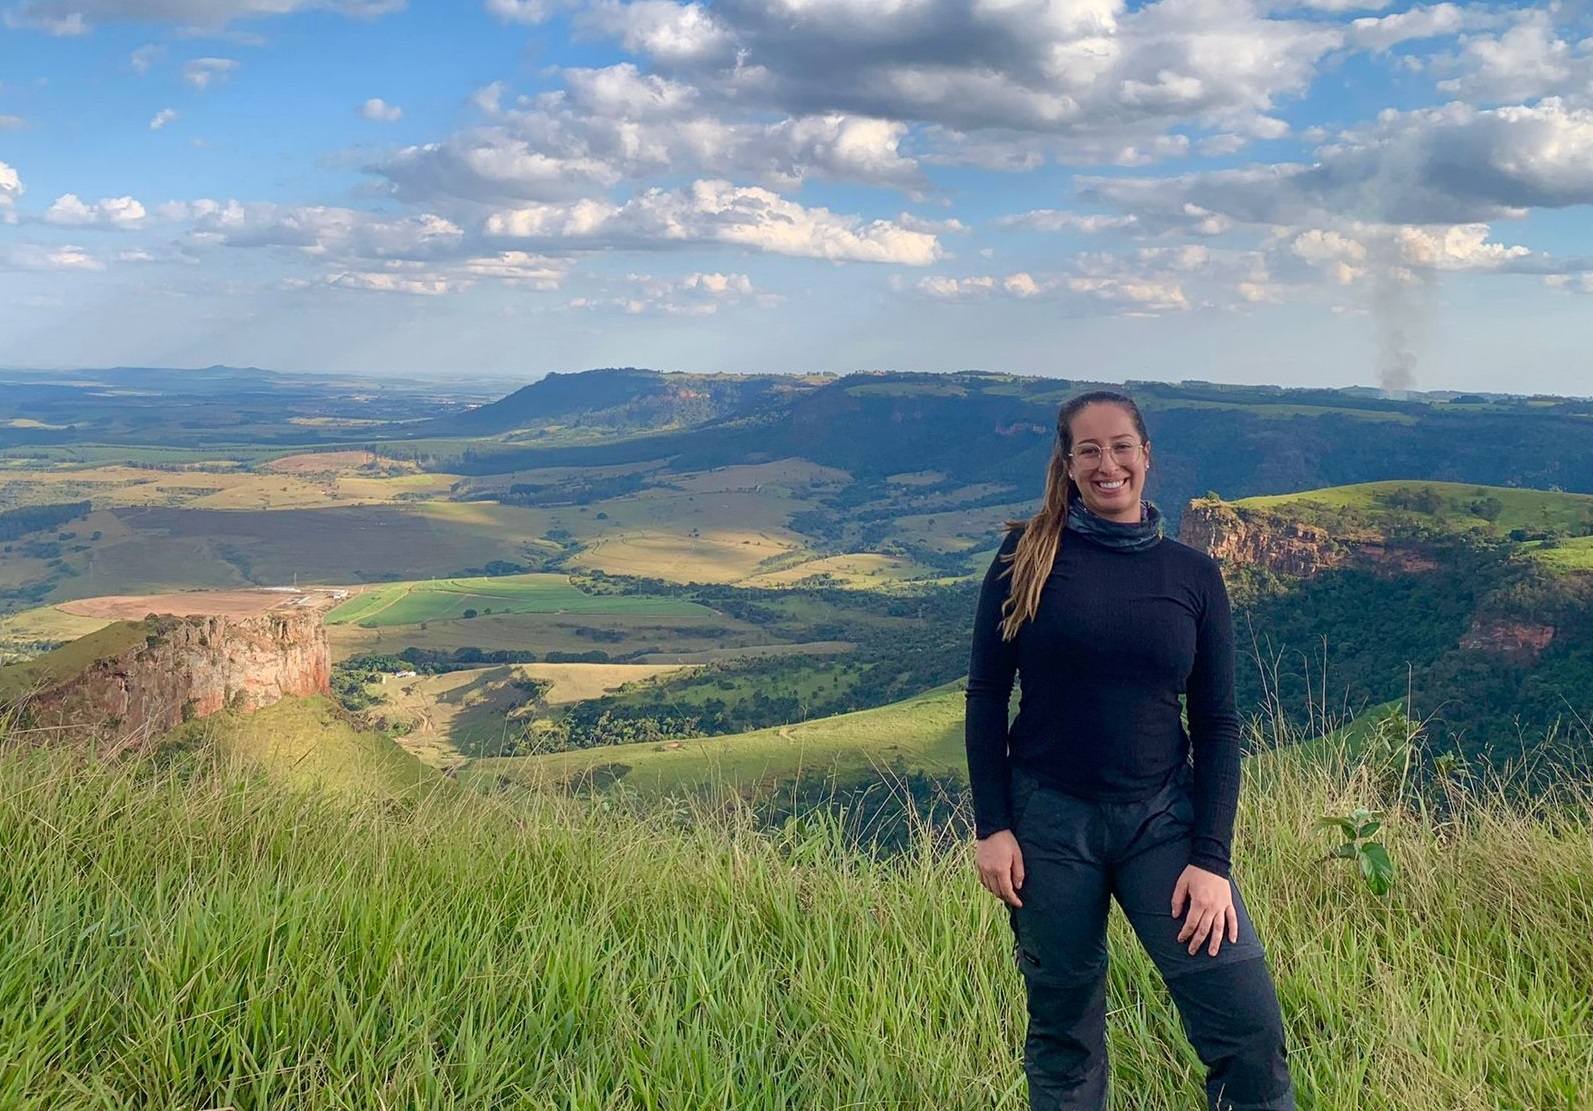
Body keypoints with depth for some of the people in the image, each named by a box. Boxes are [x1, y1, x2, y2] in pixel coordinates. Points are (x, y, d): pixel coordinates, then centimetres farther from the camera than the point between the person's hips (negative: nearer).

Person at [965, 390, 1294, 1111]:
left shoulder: (1193, 575, 3)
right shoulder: (1028, 556, -1)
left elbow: (1217, 724, 3)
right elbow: (986, 693, 1)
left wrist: (1211, 859, -5)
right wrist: (991, 826, -6)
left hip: (1163, 820, 1)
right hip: (1048, 821, -1)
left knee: (1250, 1027, -8)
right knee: (1062, 1038, 9)